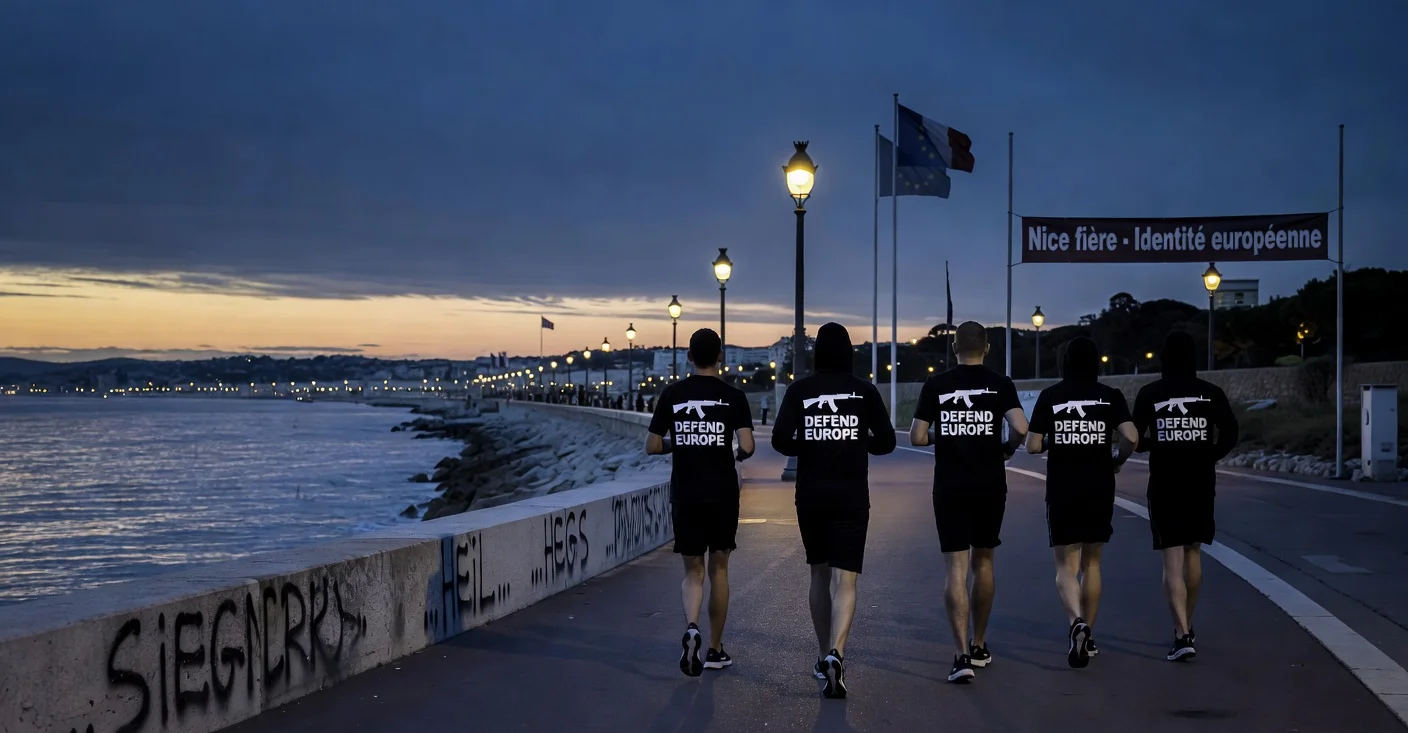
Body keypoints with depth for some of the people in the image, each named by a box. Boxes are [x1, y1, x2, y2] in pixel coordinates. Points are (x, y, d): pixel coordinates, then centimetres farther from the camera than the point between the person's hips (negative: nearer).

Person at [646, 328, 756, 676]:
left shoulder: (672, 394, 1)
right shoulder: (733, 396, -4)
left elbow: (651, 446, 2)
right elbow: (747, 446, -13)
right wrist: (736, 454, 9)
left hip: (685, 494, 1)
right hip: (722, 493, -1)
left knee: (693, 571, 8)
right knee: (718, 569, 12)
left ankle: (691, 628, -20)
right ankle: (715, 650, 18)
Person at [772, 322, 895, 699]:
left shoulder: (799, 390, -2)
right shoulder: (865, 391, -1)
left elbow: (781, 440, -9)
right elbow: (886, 442, -1)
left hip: (811, 495, 1)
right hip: (852, 496, -1)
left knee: (820, 573, 18)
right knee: (845, 580, -4)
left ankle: (824, 656, 24)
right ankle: (835, 654, -25)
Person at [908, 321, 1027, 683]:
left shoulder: (936, 385, -1)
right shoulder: (1000, 384, -1)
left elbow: (916, 437, -3)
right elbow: (1021, 428, -15)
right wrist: (1008, 448, 6)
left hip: (949, 488, -1)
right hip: (990, 486, 1)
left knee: (956, 569, -2)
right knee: (983, 563, 17)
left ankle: (962, 655, -13)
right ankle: (979, 646, 28)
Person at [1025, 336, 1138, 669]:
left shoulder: (1050, 396, -2)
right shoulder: (1111, 396, -1)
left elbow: (1032, 446, -4)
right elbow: (1131, 437, -12)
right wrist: (1118, 460, 7)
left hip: (1061, 491, -1)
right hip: (1099, 490, 1)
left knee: (1066, 566, 2)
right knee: (1091, 562, 16)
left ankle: (1076, 622, -25)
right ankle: (1087, 637, 22)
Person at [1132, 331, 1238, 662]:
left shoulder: (1149, 395, -4)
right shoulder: (1211, 393, 0)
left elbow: (1134, 440, -4)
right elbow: (1230, 435, -5)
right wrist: (1208, 457, 12)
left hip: (1165, 483, -2)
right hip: (1201, 482, 2)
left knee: (1173, 561, -3)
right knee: (1193, 553, 19)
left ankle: (1183, 635, -15)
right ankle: (1185, 627, 30)